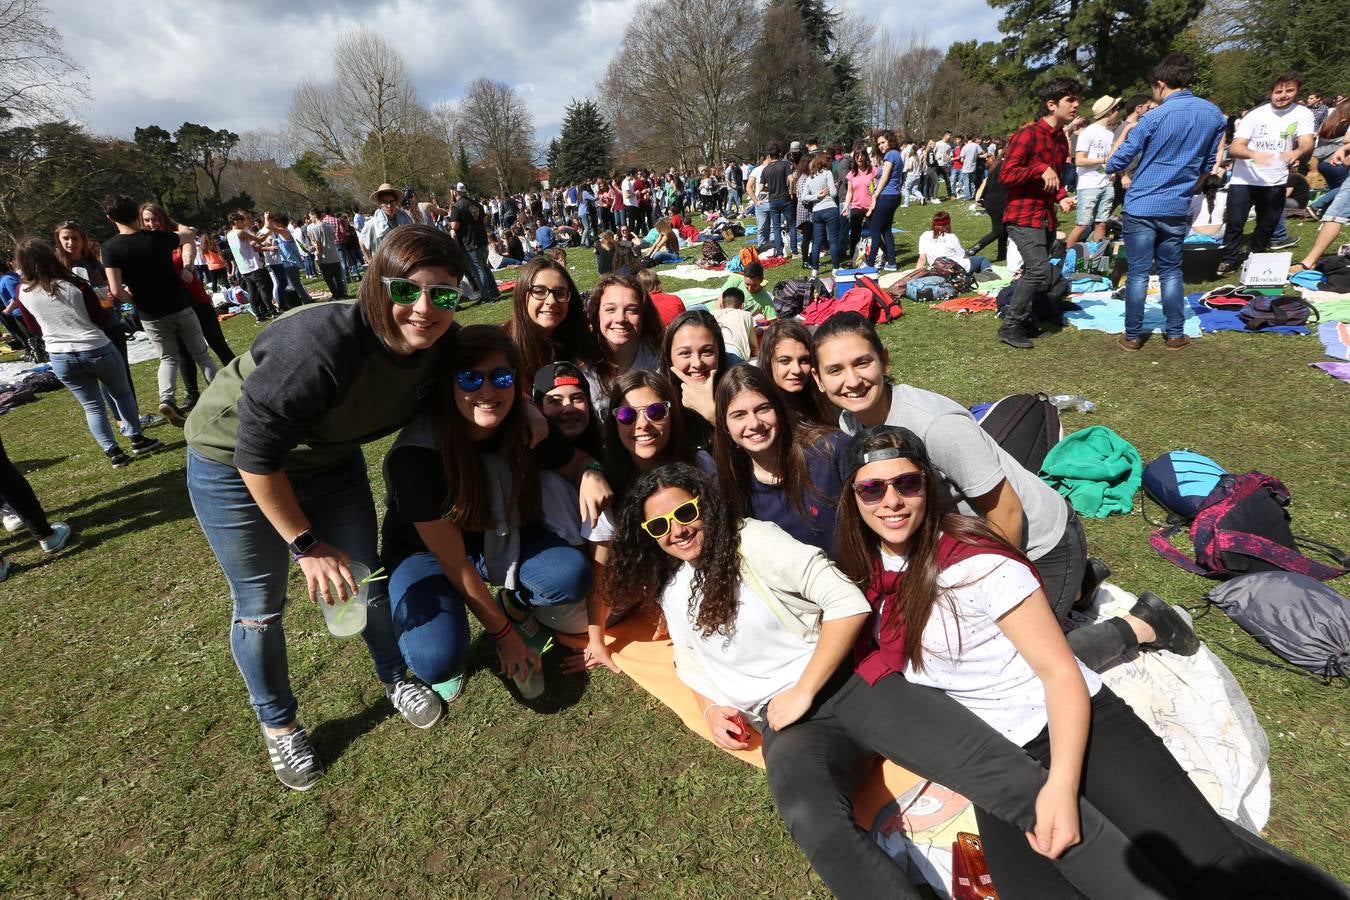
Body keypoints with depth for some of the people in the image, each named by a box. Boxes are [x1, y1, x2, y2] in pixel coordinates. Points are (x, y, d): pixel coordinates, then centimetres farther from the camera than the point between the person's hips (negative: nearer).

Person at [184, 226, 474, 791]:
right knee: (260, 603, 6)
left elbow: (429, 413, 3)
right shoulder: (323, 343, -39)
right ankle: (277, 725, 31)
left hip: (329, 458, 5)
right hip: (234, 465, -4)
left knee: (364, 574, 11)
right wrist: (306, 544, -21)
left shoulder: (441, 345, -19)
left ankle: (395, 678, 37)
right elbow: (257, 454, -29)